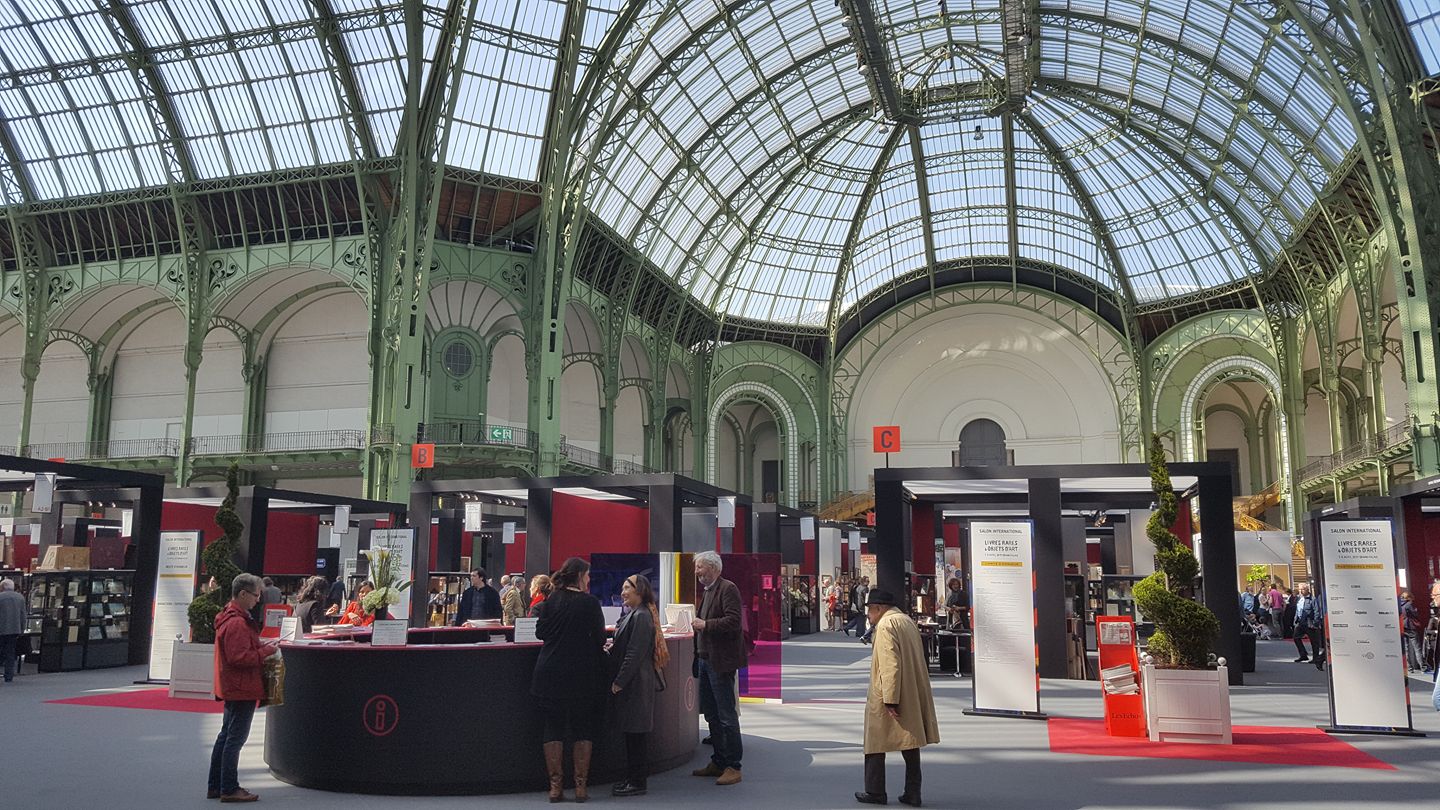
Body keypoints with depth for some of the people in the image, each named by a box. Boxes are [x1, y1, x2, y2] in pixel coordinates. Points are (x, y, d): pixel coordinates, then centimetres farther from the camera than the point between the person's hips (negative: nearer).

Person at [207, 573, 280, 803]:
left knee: (226, 736, 17)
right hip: (242, 689, -11)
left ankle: (216, 786, 24)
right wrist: (266, 651, -16)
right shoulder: (237, 623, -21)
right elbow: (239, 658, -25)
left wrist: (261, 644, 7)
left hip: (232, 688, 11)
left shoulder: (229, 618, 12)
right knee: (235, 739, -3)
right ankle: (229, 789, 4)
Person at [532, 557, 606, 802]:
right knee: (583, 729, 9)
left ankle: (555, 785, 9)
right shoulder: (589, 602, -10)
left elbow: (540, 632, 8)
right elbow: (600, 637, -5)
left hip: (552, 673, 3)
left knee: (553, 728, 9)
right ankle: (581, 785, 9)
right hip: (583, 675, -3)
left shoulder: (550, 601, 1)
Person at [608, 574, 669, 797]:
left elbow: (635, 654, -21)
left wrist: (619, 681, -18)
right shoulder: (634, 614, 14)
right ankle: (632, 778, 23)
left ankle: (637, 782, 5)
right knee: (630, 732, 14)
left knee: (635, 732, -3)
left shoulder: (641, 617, -17)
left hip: (636, 684, -10)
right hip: (631, 683, 10)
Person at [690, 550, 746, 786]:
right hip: (705, 659, 10)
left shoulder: (727, 589, -12)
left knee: (727, 715, -4)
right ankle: (718, 762, 25)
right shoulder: (706, 590, 17)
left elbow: (733, 621, -21)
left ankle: (733, 766, 2)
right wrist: (698, 624, 7)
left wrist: (705, 625, -18)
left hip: (720, 661, -10)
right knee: (711, 714, 15)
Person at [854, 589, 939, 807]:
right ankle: (912, 794, 14)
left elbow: (890, 665, -22)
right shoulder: (908, 621, 13)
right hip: (913, 698, 8)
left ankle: (875, 792, 12)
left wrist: (890, 701, -21)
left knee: (876, 744, 5)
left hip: (886, 698, -8)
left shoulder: (885, 626, -14)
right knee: (910, 744, 12)